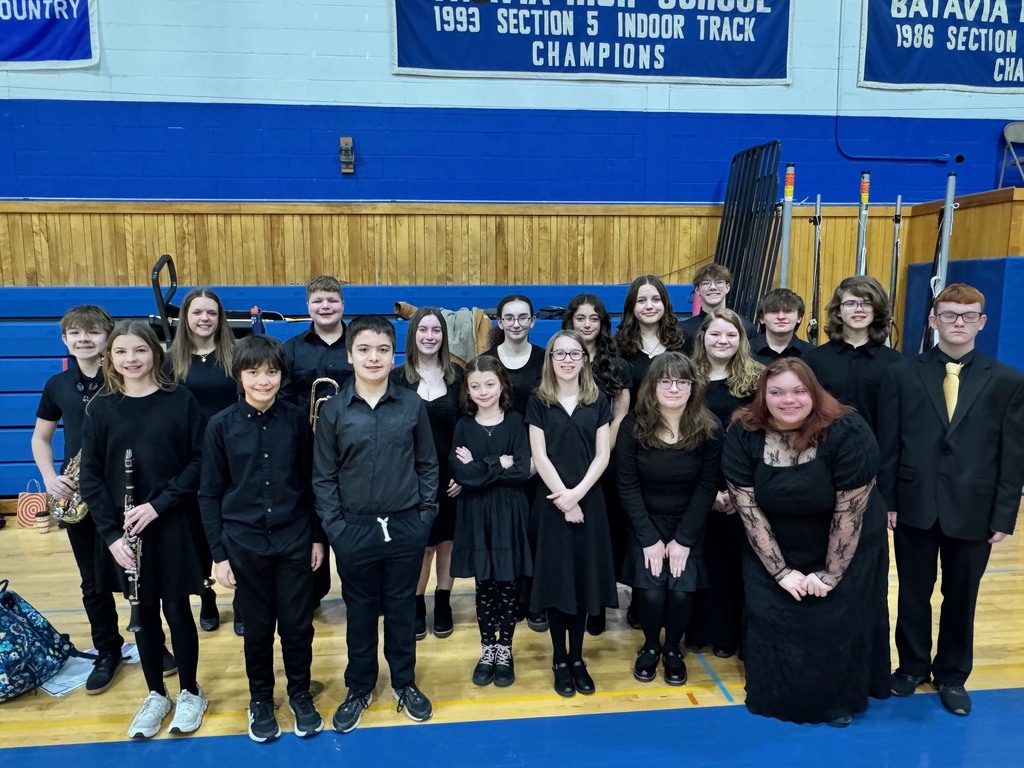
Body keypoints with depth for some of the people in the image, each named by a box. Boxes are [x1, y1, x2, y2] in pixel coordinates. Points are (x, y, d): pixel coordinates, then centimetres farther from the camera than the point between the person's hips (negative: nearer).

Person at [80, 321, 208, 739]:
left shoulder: (180, 400, -7)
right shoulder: (100, 408, -1)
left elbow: (200, 462, -8)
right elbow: (90, 477, -1)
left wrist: (159, 504, -17)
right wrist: (111, 533, -9)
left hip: (173, 525, -2)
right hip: (123, 530, 2)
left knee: (177, 610, 8)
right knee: (144, 612, 14)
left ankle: (190, 693, 28)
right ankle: (156, 695, 33)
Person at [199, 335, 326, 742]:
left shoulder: (297, 420, -5)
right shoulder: (221, 425, -7)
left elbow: (311, 481, 2)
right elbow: (209, 494, -2)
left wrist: (318, 536, 4)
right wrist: (218, 553, -3)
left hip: (294, 540, 1)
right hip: (245, 544, 0)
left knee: (298, 624, 11)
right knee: (257, 627, 14)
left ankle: (300, 693, 34)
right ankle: (260, 698, 36)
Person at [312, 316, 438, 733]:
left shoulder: (412, 404, -3)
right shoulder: (333, 409, -5)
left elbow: (428, 464, 3)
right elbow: (323, 476, -1)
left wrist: (425, 514, -2)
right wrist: (334, 525, -6)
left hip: (406, 527, 0)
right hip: (355, 530, 0)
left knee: (402, 609, 15)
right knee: (361, 612, 15)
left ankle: (405, 683, 35)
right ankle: (358, 688, 35)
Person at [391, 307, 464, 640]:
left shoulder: (457, 374, 0)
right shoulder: (398, 377, -4)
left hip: (450, 473, 2)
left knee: (447, 540, 11)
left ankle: (443, 604, 29)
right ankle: (416, 606, 25)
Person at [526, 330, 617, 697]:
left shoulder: (598, 402, 5)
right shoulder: (538, 403, 1)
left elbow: (602, 455, 0)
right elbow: (539, 456, -4)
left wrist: (577, 493, -12)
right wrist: (563, 498, -13)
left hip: (589, 502, 2)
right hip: (551, 503, -1)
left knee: (584, 577, 6)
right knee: (556, 579, 3)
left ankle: (577, 658, 22)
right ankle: (560, 660, 18)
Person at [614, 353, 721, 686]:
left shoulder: (709, 429, -13)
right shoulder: (633, 426, -14)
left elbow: (707, 487, -9)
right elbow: (627, 486, -11)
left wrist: (682, 539, -12)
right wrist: (649, 538, -14)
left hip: (688, 524, 1)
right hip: (645, 522, 0)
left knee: (681, 591, -12)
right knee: (650, 590, -13)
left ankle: (673, 649, 19)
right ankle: (650, 646, 18)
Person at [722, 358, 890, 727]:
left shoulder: (847, 432, -25)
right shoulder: (743, 434, -18)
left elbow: (849, 512, -20)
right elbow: (748, 509, -15)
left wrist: (831, 575, -16)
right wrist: (780, 571, -15)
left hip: (846, 551, -2)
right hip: (773, 551, 2)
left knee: (840, 619, 3)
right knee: (769, 616, 2)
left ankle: (841, 699, 28)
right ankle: (774, 694, 25)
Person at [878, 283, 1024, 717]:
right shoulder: (902, 376, -1)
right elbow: (887, 445, -1)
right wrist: (887, 501, -4)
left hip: (973, 512, 0)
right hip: (914, 507, 0)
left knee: (961, 598, 14)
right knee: (913, 593, 14)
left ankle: (952, 676, 34)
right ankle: (913, 665, 34)